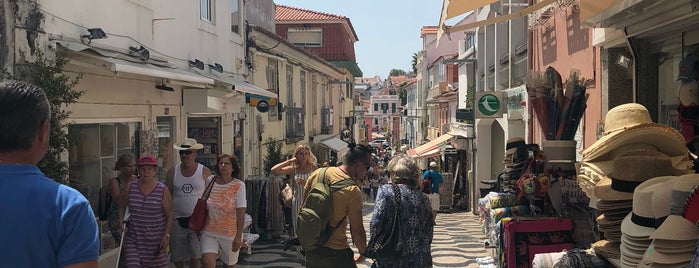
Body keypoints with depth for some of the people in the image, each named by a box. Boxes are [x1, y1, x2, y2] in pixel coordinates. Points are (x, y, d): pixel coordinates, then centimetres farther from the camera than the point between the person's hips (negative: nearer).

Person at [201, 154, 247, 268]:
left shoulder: (239, 186, -10)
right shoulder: (210, 181, -2)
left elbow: (241, 213, -12)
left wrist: (238, 237, -15)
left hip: (230, 234, -1)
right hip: (209, 232, 2)